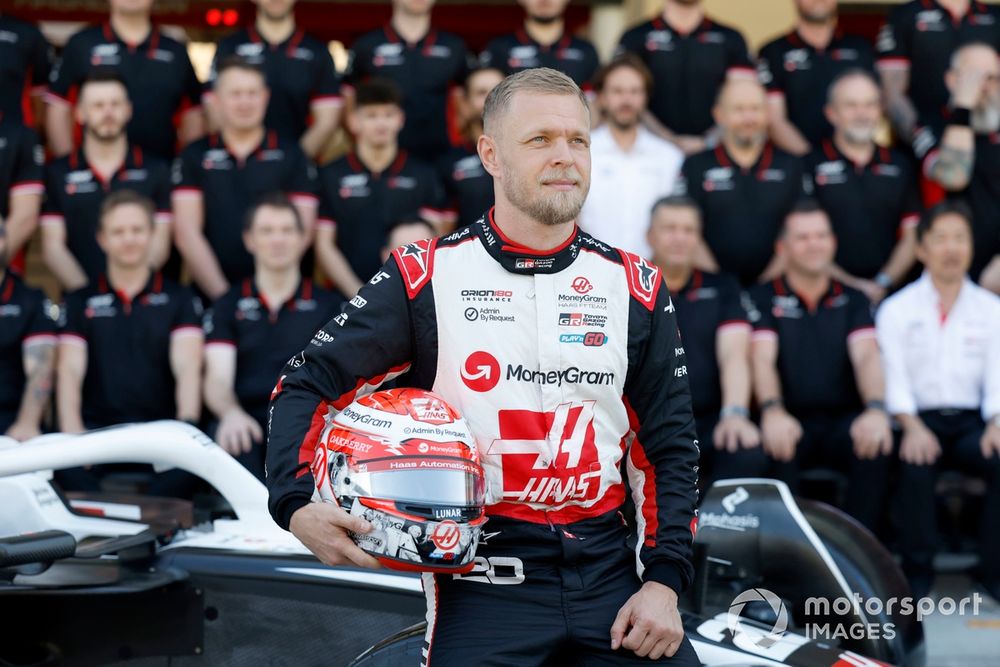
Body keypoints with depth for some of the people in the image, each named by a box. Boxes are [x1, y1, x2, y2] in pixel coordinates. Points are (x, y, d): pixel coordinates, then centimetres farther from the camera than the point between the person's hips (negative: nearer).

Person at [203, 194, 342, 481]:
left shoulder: (329, 306, 18)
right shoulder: (228, 307, 17)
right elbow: (217, 379, 3)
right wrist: (231, 413, -22)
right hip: (249, 425, 0)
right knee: (230, 438, -37)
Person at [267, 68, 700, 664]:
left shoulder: (635, 287, 7)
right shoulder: (425, 278, 0)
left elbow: (669, 446, 10)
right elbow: (307, 385, 2)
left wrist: (664, 581, 0)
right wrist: (297, 504, -14)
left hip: (608, 570, 3)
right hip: (482, 580, -2)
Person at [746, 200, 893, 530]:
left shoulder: (852, 300, 16)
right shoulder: (764, 299, 9)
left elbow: (867, 357, -1)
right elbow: (762, 358, -7)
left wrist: (876, 409, -24)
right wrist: (772, 412, -30)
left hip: (843, 420, 2)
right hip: (790, 420, -2)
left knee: (876, 444, -32)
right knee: (773, 450, -36)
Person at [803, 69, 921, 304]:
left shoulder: (900, 165, 18)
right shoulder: (809, 165, 5)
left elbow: (911, 238, 15)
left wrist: (883, 283, -1)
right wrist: (850, 284, -9)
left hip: (889, 293, 3)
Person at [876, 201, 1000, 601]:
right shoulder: (897, 309, 10)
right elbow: (893, 377, -2)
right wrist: (913, 428, -20)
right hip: (919, 421, -1)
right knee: (916, 463, -36)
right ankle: (917, 571, -23)